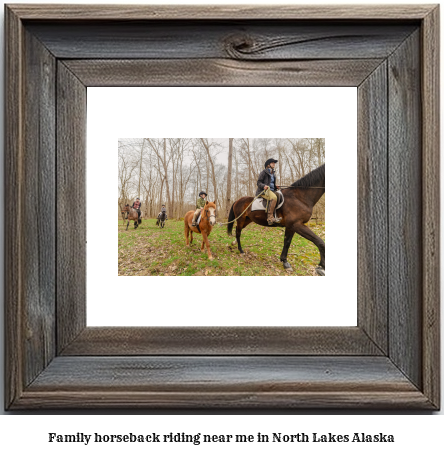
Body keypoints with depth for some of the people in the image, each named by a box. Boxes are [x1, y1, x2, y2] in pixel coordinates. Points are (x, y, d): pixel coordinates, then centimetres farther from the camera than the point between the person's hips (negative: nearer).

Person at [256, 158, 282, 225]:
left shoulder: (273, 174, 23)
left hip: (272, 191, 9)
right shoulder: (264, 172, 0)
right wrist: (264, 186, -24)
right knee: (273, 198, -36)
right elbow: (259, 182, -5)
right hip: (264, 190, -9)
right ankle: (270, 217, -40)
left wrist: (276, 187, 12)